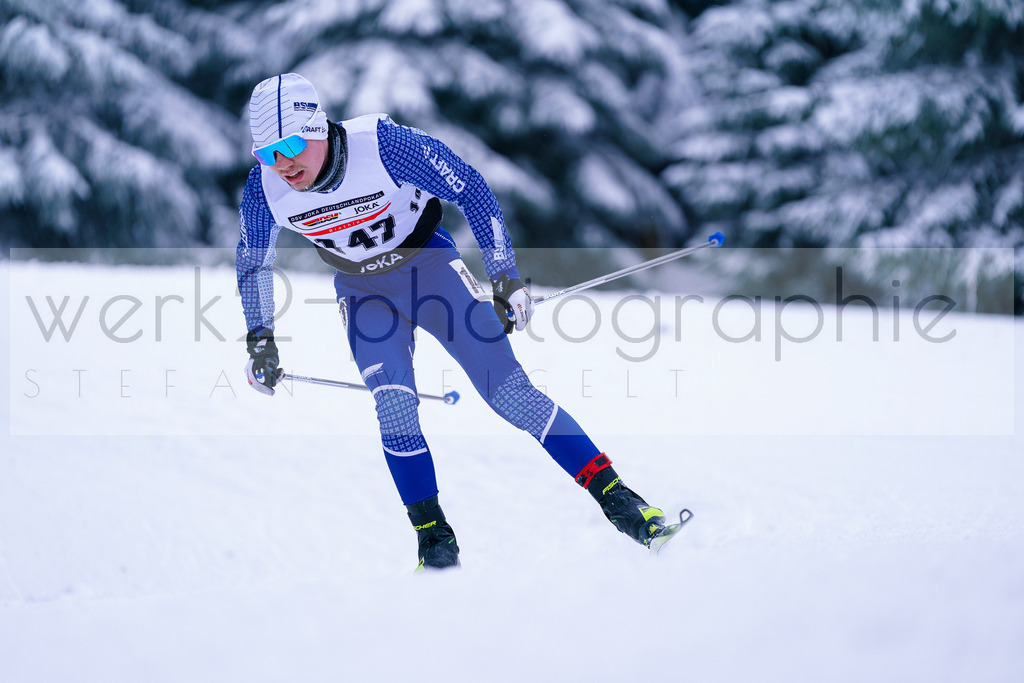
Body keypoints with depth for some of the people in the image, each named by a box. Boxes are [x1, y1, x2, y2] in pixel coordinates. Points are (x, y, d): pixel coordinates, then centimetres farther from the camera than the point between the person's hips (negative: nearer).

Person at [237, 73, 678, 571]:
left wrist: (505, 278, -17)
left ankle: (613, 496, -2)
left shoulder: (383, 145, -30)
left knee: (508, 390, -9)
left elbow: (471, 191, -17)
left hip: (428, 265, -2)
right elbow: (252, 262, 2)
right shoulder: (265, 188, -20)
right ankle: (434, 538, -7)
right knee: (393, 404, -20)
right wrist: (259, 342, 2)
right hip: (364, 292, 2)